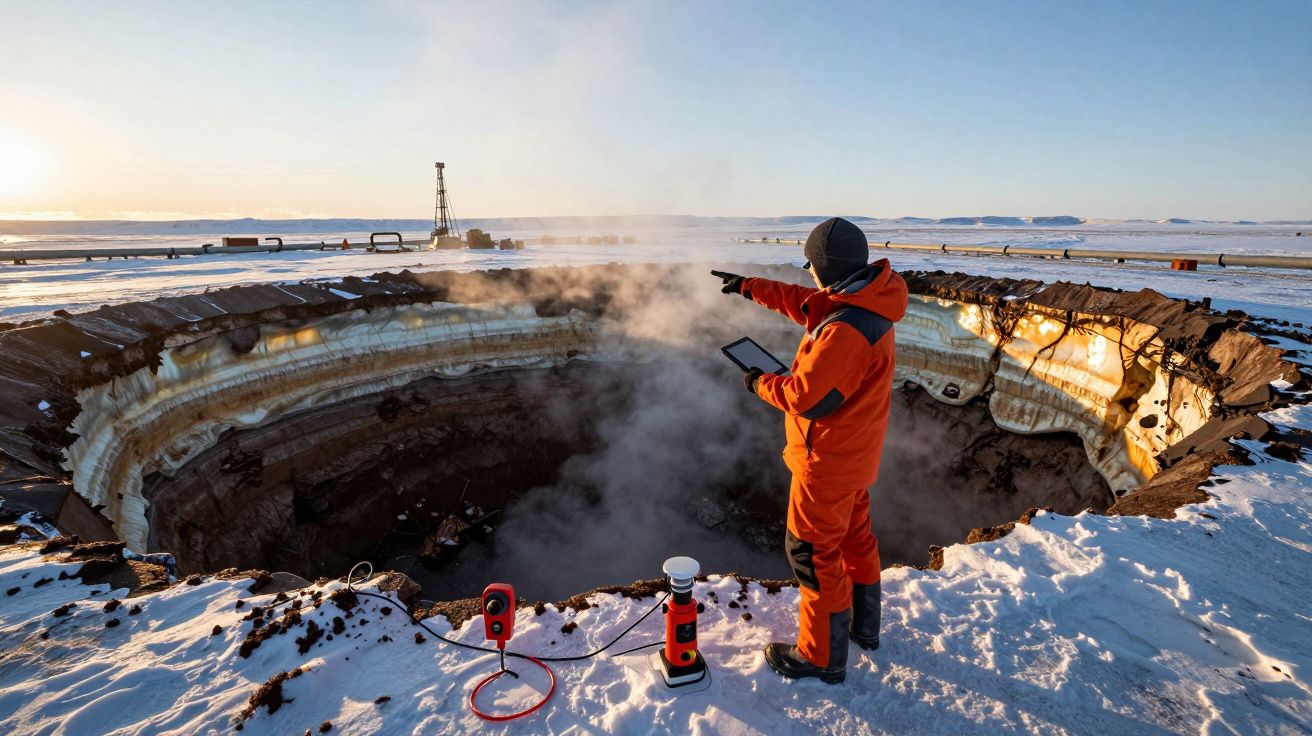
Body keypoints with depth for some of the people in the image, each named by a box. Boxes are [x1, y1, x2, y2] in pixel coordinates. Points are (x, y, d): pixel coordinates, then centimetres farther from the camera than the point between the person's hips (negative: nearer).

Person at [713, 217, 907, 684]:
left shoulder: (844, 331, -32)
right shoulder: (868, 302, -1)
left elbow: (803, 396, -27)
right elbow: (803, 302, 12)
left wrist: (760, 383, -8)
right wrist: (749, 286, 16)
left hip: (827, 462, -10)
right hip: (857, 453, 10)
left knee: (814, 554, 6)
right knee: (855, 536, 24)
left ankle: (821, 658, 23)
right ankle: (863, 627, 45)